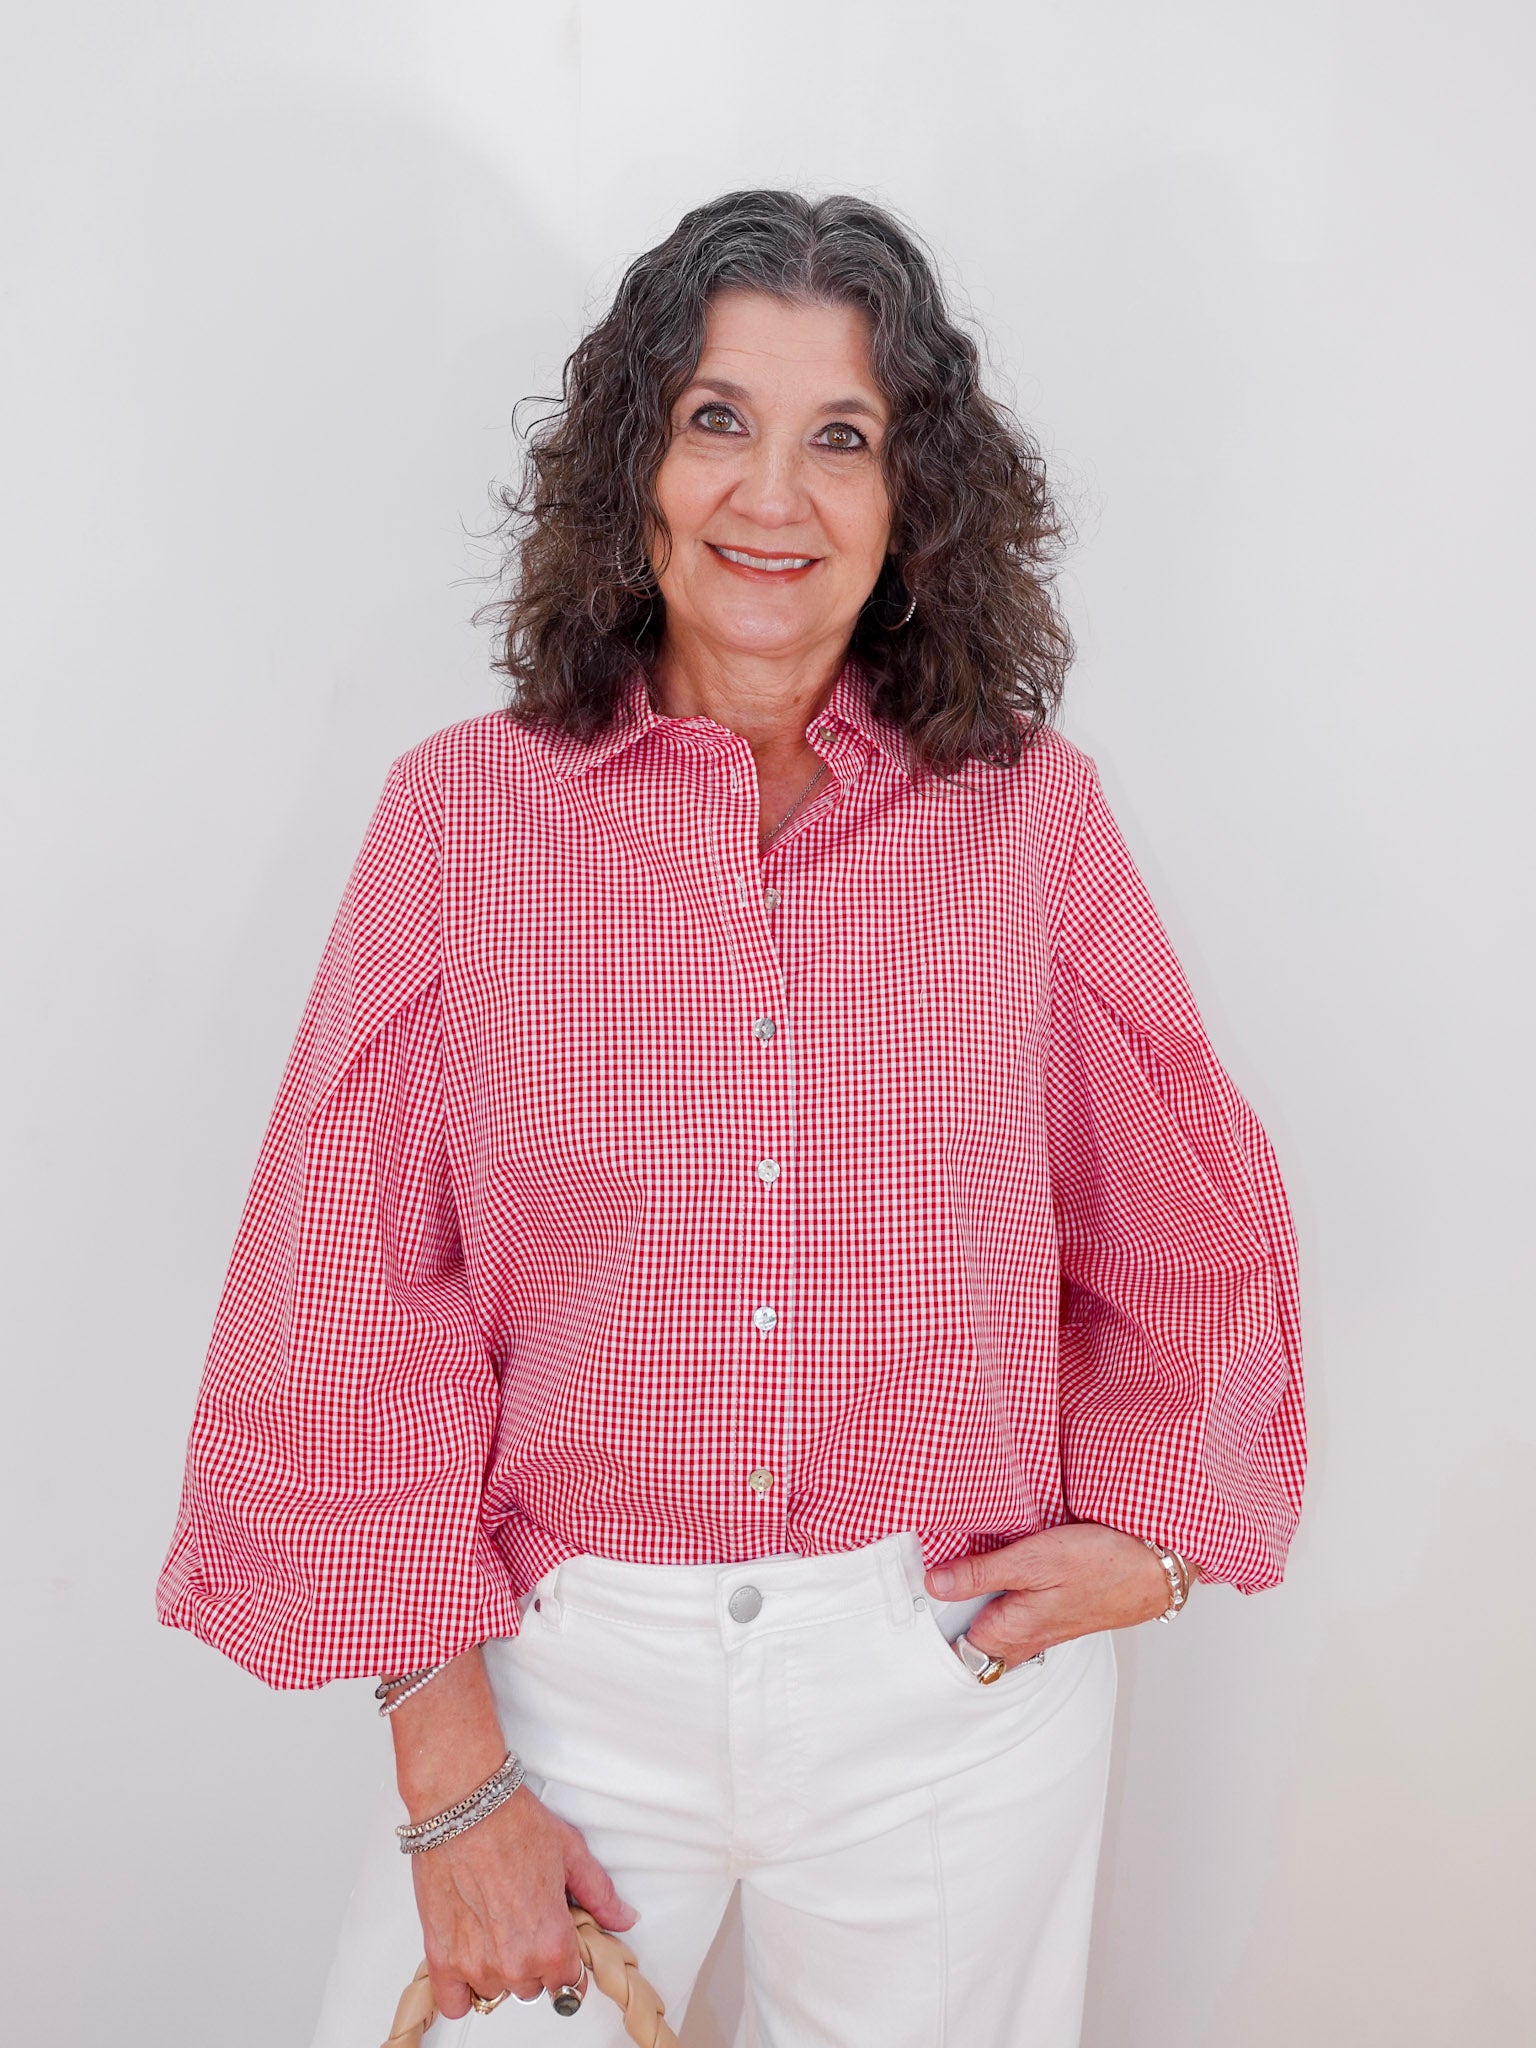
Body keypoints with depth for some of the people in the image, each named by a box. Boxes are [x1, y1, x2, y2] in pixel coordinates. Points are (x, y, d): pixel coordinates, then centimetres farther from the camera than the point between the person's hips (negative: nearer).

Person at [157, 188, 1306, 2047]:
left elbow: (1195, 1234, 10)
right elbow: (357, 1312, -6)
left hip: (952, 1683, 1)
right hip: (572, 1664, -1)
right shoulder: (462, 814, -7)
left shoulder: (1029, 817, -3)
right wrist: (450, 1769, -6)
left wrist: (1150, 1528, 0)